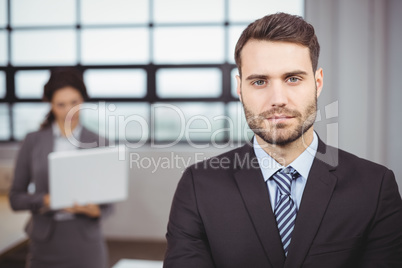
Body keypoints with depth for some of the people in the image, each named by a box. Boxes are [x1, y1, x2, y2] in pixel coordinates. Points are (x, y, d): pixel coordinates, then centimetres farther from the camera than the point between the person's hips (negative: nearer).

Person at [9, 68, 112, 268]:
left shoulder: (98, 143, -1)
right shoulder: (33, 142, 0)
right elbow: (16, 198, 2)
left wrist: (95, 210, -19)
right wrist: (47, 200, -16)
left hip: (85, 242, 0)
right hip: (45, 242, 0)